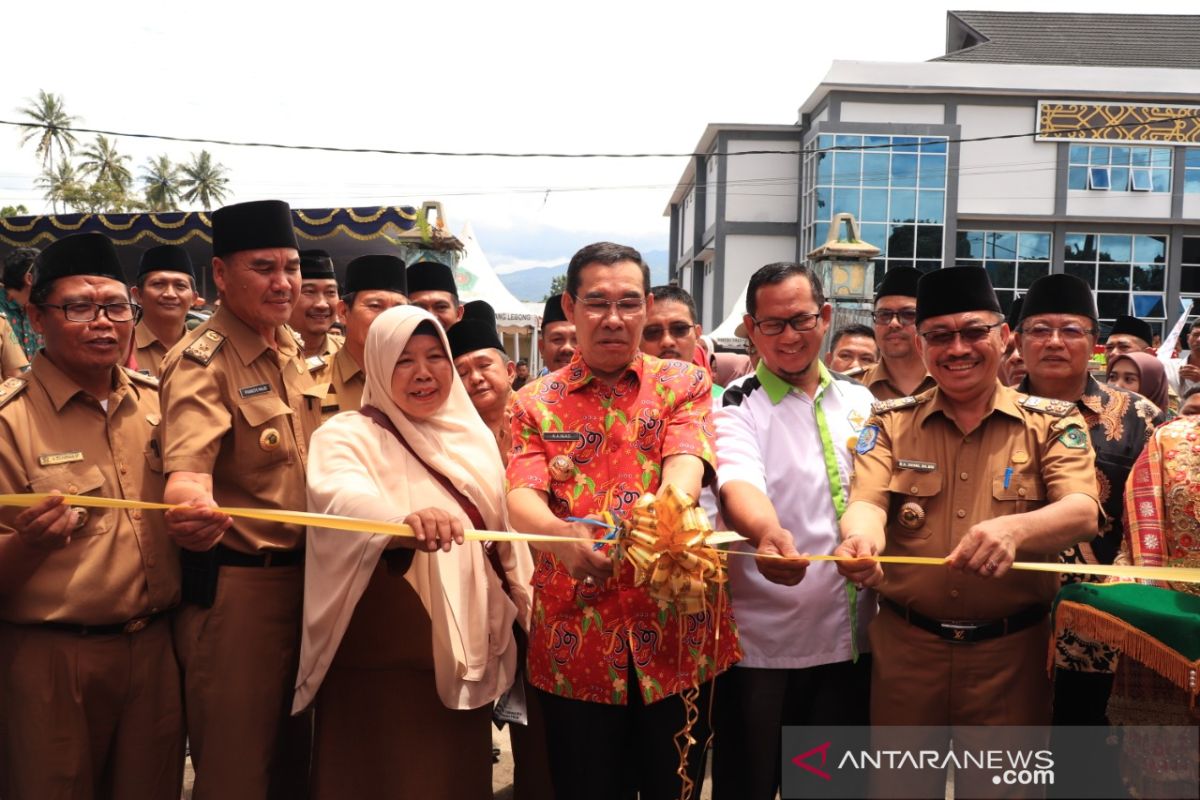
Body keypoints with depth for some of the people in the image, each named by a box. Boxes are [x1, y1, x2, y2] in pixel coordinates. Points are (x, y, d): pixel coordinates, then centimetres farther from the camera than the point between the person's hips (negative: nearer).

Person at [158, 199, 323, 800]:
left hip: (300, 574, 8)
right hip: (232, 584, -8)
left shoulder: (289, 349, 8)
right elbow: (189, 464, -32)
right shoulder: (200, 362, -16)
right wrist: (191, 505, -54)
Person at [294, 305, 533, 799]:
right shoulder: (348, 436, -11)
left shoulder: (474, 436, 6)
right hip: (382, 662, -5)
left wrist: (532, 622, 17)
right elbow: (340, 498, -33)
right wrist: (406, 520, -53)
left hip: (467, 655, 5)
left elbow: (506, 534, 15)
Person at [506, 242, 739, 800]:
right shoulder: (536, 403, 5)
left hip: (677, 632, 0)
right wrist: (559, 535, -34)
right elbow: (521, 495, -10)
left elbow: (685, 464, -15)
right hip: (575, 640, 0)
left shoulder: (684, 385, 4)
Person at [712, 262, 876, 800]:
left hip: (848, 635, 5)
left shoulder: (861, 402, 8)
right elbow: (738, 484, -28)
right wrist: (766, 532, -48)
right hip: (761, 641, -4)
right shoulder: (735, 408, -8)